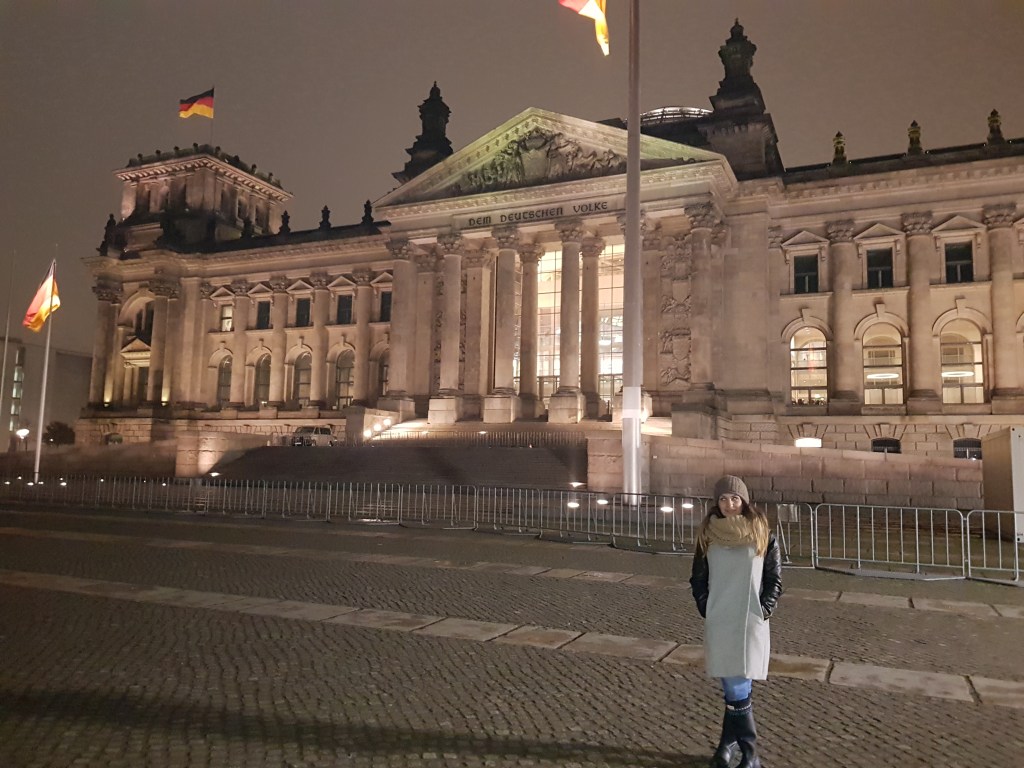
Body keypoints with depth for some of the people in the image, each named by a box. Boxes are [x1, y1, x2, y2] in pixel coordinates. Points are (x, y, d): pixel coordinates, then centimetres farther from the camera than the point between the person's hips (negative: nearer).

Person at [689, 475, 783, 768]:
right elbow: (698, 577, 11)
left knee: (737, 688, -5)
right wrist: (704, 608, 1)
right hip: (718, 621, 2)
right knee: (733, 688, 5)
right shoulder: (708, 535, 4)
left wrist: (764, 610, -5)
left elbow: (775, 579, 3)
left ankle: (730, 742, 11)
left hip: (751, 620, -2)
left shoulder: (762, 534, -2)